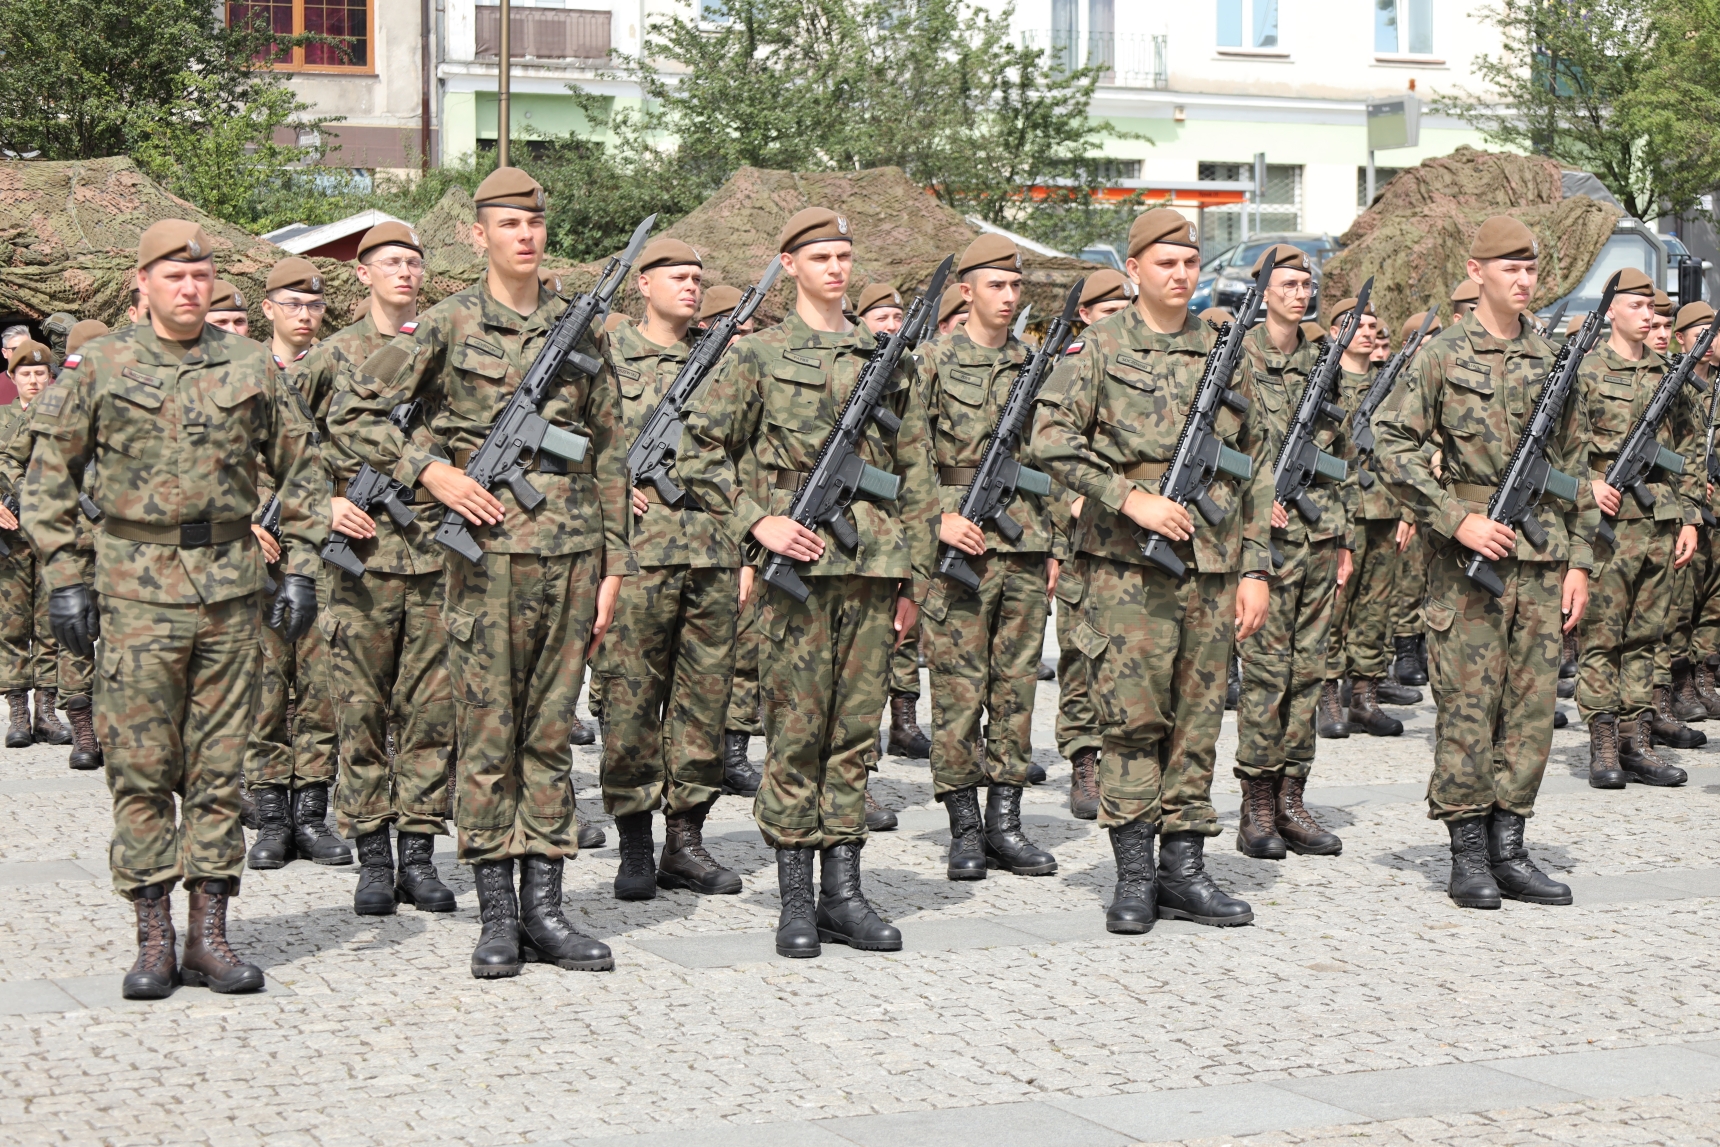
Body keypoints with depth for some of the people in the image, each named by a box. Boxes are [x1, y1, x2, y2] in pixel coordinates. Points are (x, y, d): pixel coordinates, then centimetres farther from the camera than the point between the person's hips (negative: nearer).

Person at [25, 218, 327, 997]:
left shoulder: (252, 367, 6)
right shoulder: (99, 368, 2)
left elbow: (302, 467, 13)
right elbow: (47, 476, 5)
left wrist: (299, 569, 5)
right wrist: (64, 578, -2)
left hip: (232, 586, 2)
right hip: (137, 589, -2)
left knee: (220, 765, 4)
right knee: (141, 766, -1)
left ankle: (209, 932, 11)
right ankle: (153, 939, 6)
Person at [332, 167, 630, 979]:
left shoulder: (580, 328, 10)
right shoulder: (448, 326, -1)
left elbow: (610, 454, 13)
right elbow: (352, 415, -1)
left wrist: (613, 562, 9)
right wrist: (432, 472, -12)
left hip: (571, 548, 3)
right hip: (488, 548, -3)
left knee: (551, 730, 8)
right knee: (487, 734, 0)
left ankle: (545, 909, 13)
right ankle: (497, 917, 7)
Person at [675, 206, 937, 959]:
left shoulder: (887, 359, 14)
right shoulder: (758, 356, 2)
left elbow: (915, 475, 16)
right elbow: (700, 453, 0)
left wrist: (913, 577, 12)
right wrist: (758, 523, -10)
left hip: (873, 568, 4)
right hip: (798, 566, -4)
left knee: (855, 733, 6)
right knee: (796, 734, -1)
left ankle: (843, 890, 12)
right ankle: (795, 900, 6)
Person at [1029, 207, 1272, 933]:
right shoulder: (1099, 349, 1)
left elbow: (1257, 467, 14)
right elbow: (1049, 441, -8)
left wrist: (1256, 568, 7)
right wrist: (1129, 498, -17)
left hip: (1213, 566, 4)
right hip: (1126, 566, -4)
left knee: (1197, 722, 6)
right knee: (1132, 718, -5)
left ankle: (1183, 870, 13)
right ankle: (1134, 877, 3)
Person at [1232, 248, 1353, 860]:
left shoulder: (1322, 362, 15)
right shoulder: (1238, 358, -2)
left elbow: (1341, 453, 18)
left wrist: (1346, 536, 15)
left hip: (1321, 534, 6)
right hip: (1268, 531, -6)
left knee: (1309, 670, 6)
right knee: (1265, 669, -6)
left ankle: (1291, 802, 12)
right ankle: (1257, 809, 0)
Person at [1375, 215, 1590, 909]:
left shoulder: (1555, 360, 12)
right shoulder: (1442, 356, -1)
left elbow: (1576, 466, 16)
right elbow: (1392, 446, -6)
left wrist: (1578, 561, 9)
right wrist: (1457, 519, -13)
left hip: (1543, 559, 4)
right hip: (1468, 559, -4)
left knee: (1531, 707, 5)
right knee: (1467, 707, -3)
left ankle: (1508, 850, 12)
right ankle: (1468, 855, 5)